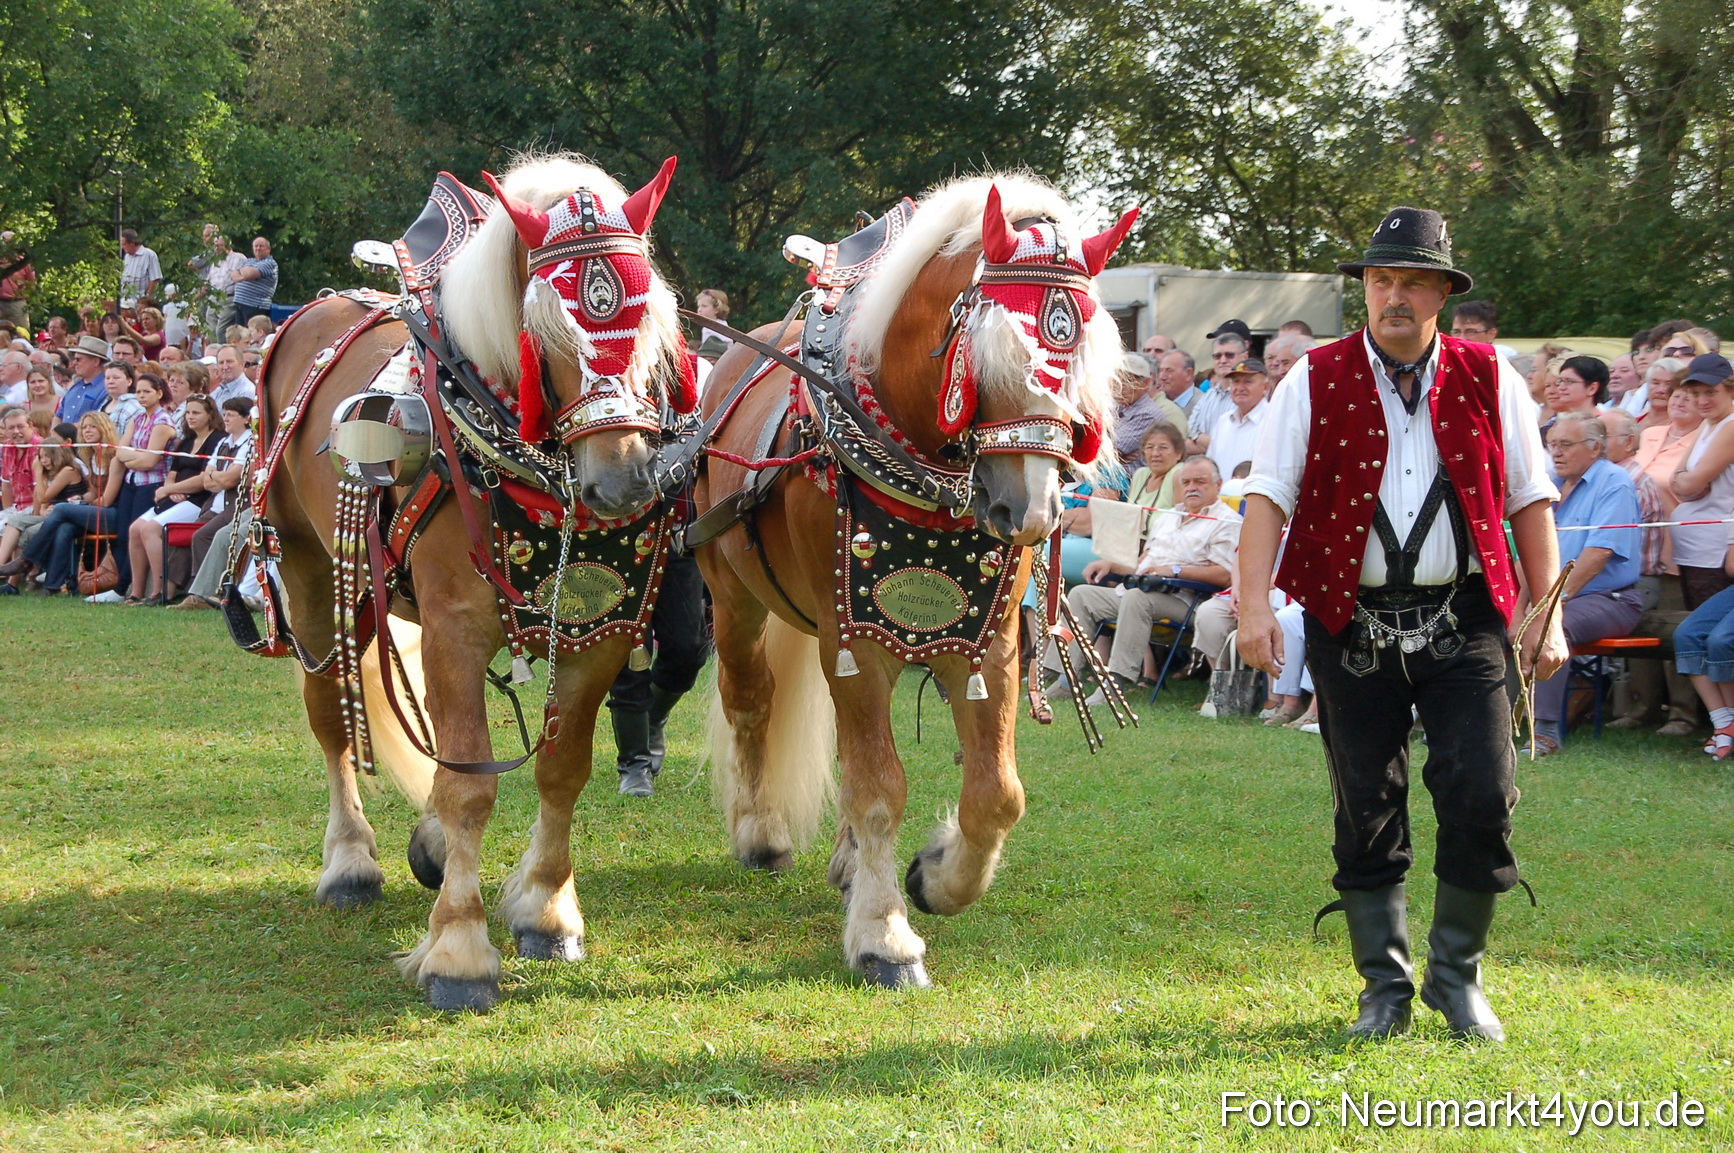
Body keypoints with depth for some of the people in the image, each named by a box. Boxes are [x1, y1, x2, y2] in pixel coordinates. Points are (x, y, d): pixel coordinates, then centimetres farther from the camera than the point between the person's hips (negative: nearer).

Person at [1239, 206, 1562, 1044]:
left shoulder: (1489, 380, 6)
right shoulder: (1316, 381, 2)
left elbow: (1530, 499, 8)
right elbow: (1268, 493, -4)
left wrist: (1547, 613, 3)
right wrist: (1254, 602, -16)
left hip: (1463, 622, 1)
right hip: (1351, 623, 0)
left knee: (1482, 798, -7)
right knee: (1366, 809, 4)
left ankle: (1458, 975, 11)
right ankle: (1385, 986, 18)